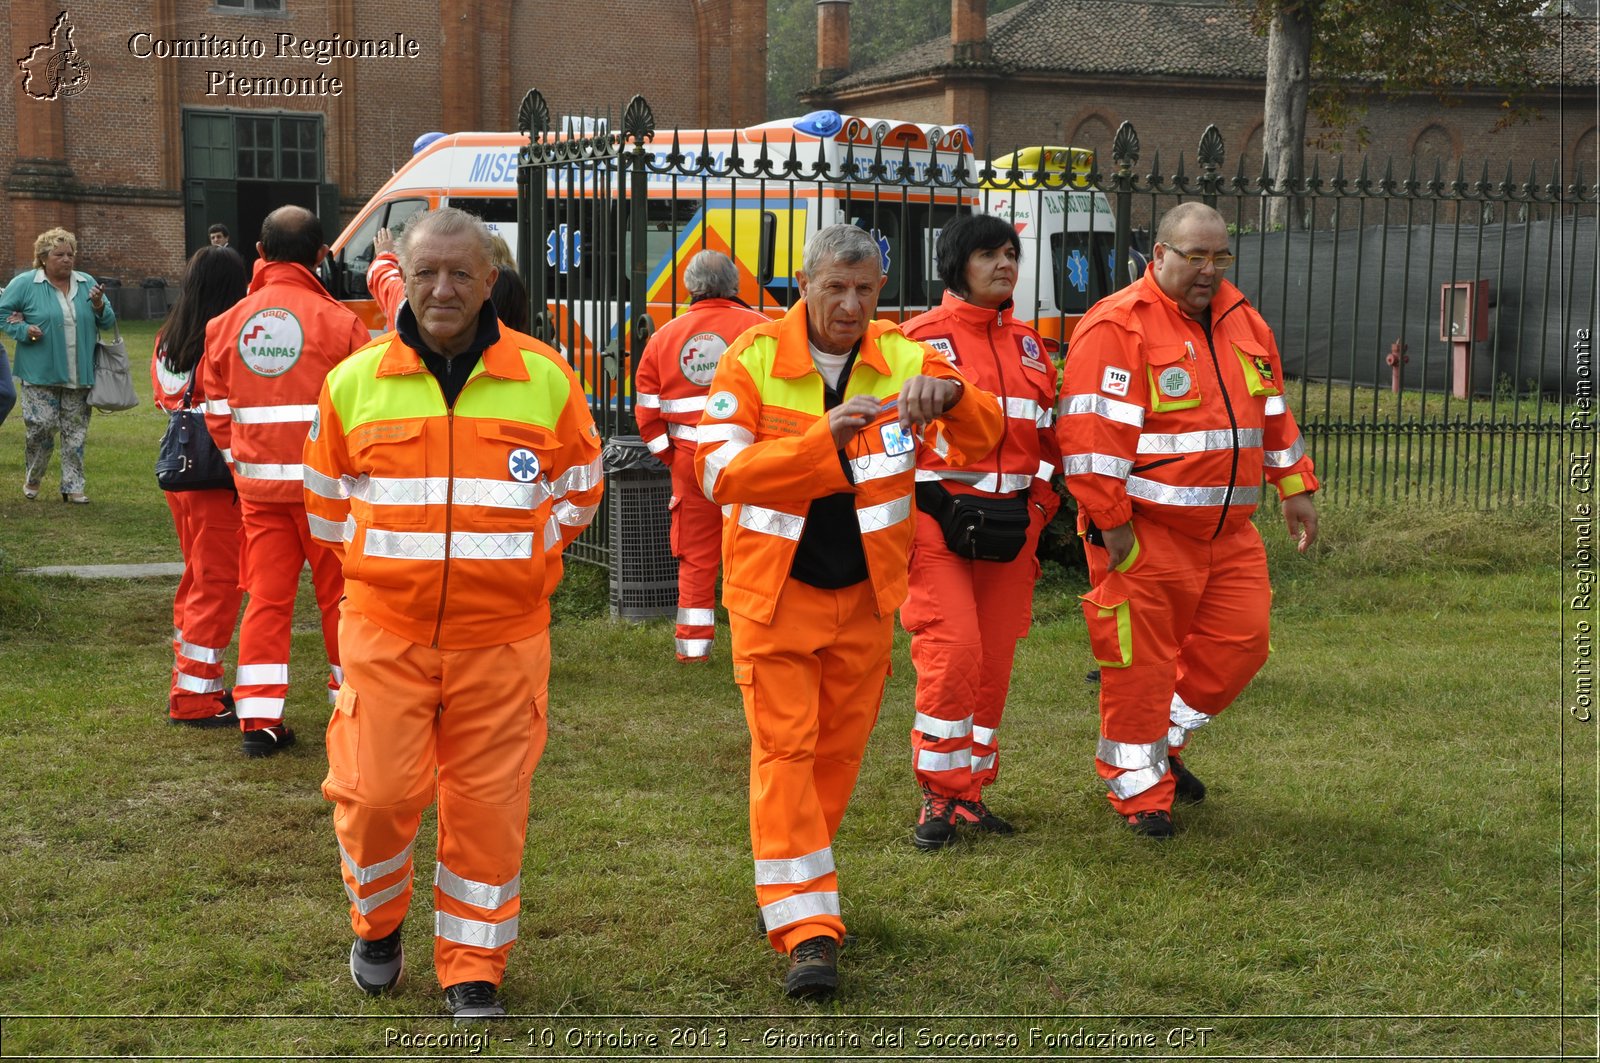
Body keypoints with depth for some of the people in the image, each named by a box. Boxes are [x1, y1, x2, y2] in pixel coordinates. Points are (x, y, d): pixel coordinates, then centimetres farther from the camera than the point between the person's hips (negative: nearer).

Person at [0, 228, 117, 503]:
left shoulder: (87, 284, 9)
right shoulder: (24, 284, -3)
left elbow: (109, 322, 11)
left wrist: (99, 306, -9)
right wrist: (24, 330, -13)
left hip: (80, 375, 3)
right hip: (41, 374, -3)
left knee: (76, 433, 6)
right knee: (41, 427, -4)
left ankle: (73, 487, 14)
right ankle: (32, 479, 19)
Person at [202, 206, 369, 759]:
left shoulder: (228, 323, 4)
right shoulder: (337, 321, -10)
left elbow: (217, 409, 9)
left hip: (257, 481, 4)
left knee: (266, 596, 7)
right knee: (339, 593, 9)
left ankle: (258, 719, 6)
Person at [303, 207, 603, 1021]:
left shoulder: (545, 379, 0)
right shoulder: (354, 382, 1)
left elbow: (579, 488, 12)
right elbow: (327, 500, 15)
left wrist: (515, 557, 6)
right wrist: (382, 569, 10)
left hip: (502, 639, 0)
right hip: (385, 633, 0)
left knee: (488, 807, 3)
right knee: (376, 794, -3)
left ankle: (472, 970, 19)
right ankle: (378, 923, 27)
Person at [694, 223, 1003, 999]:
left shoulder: (902, 359, -3)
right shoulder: (754, 359, -11)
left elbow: (978, 442, -13)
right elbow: (720, 471, -21)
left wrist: (948, 395, -36)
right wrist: (823, 438, -34)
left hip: (865, 593, 3)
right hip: (774, 590, -3)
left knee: (839, 749, 12)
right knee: (784, 749, -8)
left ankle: (790, 883, 33)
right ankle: (806, 930, -7)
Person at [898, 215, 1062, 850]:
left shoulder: (1028, 344, 14)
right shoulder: (922, 338, -3)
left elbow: (1048, 435, 21)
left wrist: (1038, 509, 11)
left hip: (1008, 526, 5)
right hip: (938, 516, -5)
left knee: (994, 660, 7)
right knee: (952, 649, -15)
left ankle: (971, 790, 19)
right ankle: (941, 793, -1)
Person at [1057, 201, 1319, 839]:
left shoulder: (1241, 320, 13)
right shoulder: (1118, 327, -13)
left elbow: (1272, 411, 23)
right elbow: (1091, 429, -18)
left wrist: (1295, 488, 19)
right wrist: (1109, 518, -20)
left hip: (1227, 528, 7)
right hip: (1145, 530, -7)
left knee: (1239, 642, 7)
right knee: (1140, 660, -1)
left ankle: (1162, 742, 28)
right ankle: (1138, 787, 14)